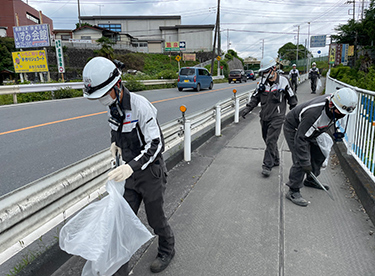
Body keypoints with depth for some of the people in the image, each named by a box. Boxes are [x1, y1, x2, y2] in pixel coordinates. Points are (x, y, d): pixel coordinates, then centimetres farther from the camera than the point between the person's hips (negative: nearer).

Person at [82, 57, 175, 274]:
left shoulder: (139, 105, -28)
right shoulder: (113, 105, -3)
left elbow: (156, 145, -28)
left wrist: (132, 166, -42)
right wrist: (116, 142, -2)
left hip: (151, 172, -6)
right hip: (132, 171, 7)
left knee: (155, 218, 12)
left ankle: (167, 251, 40)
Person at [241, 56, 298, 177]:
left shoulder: (283, 81, -7)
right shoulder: (263, 82, 5)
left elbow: (292, 98, 3)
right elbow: (255, 97, 9)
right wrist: (248, 108, -6)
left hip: (277, 117, -5)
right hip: (264, 116, 5)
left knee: (271, 141, -10)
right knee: (267, 140, 13)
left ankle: (267, 166, -5)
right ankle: (275, 160, 31)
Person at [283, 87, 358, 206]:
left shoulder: (333, 102, -16)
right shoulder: (314, 113, -41)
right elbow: (300, 139, -36)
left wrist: (334, 131, 13)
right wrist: (305, 162, -32)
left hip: (310, 129, 9)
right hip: (294, 129, -9)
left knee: (319, 154, 13)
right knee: (300, 161, -18)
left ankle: (310, 181, 32)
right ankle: (293, 191, -6)